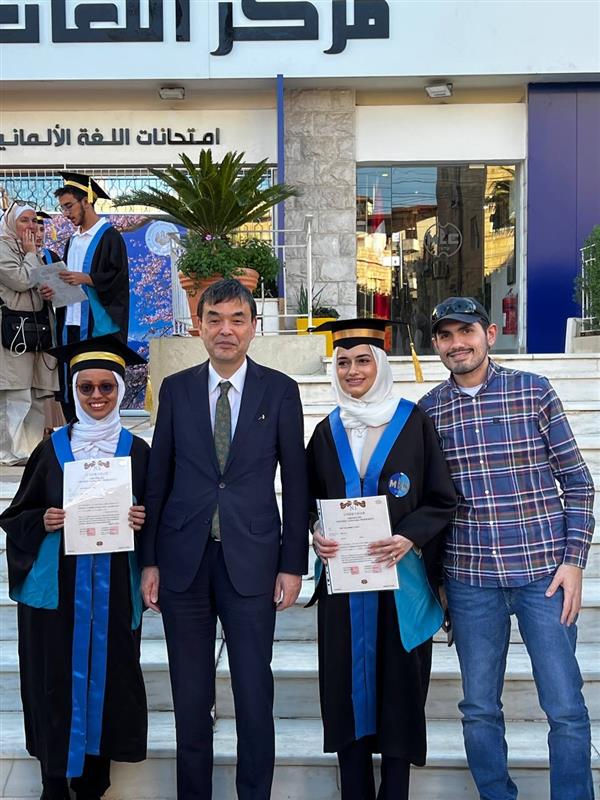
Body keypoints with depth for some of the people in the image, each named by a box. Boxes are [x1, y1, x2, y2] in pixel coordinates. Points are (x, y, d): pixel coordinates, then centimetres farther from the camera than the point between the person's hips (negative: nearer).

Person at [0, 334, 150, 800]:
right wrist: (43, 522, -12)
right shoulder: (53, 449, 4)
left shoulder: (137, 451, 3)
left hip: (113, 587, 0)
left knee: (107, 678, 6)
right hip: (56, 586, 0)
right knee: (56, 681, 5)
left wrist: (142, 521, -13)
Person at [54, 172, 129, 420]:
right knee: (69, 389, 7)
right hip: (70, 324, 8)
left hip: (98, 325, -8)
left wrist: (85, 278, -21)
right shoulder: (73, 240, 20)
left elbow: (119, 278, -11)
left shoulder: (109, 237, -3)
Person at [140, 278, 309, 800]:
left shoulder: (280, 390, 0)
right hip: (184, 558, 2)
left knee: (255, 693, 5)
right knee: (190, 696, 12)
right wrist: (150, 560, 3)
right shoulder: (176, 388, 5)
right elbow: (158, 477, 6)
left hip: (251, 559, -1)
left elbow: (295, 483, 1)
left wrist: (293, 564, -2)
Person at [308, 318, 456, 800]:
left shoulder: (413, 422, -2)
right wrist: (317, 535, -6)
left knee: (399, 684, 4)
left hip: (401, 575, -2)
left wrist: (409, 537, -17)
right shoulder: (327, 432, 8)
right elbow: (312, 504, 14)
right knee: (347, 683, 6)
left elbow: (443, 500, -2)